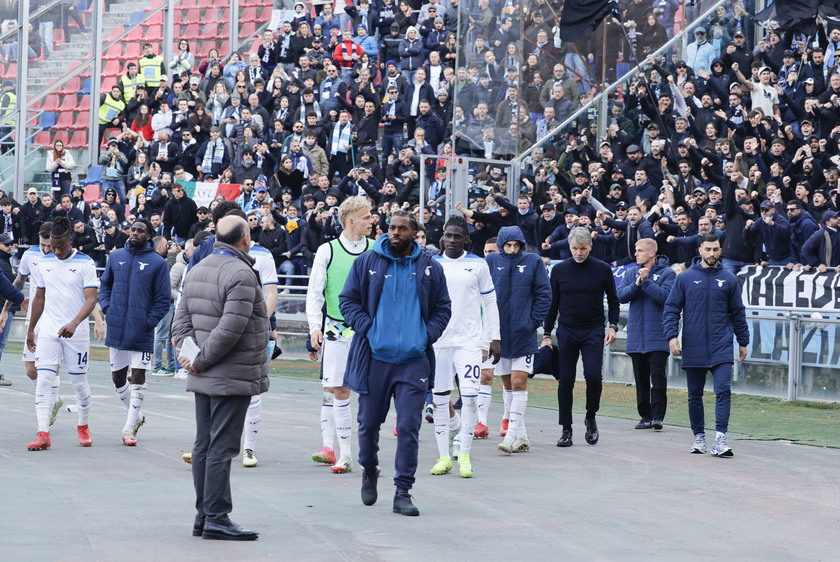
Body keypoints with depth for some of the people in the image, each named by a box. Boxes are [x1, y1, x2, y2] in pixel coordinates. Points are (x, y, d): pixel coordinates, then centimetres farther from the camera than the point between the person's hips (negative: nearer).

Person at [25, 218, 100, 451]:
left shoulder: (85, 264, -7)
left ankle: (83, 427, 28)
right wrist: (30, 329, 19)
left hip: (76, 333, -3)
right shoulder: (44, 263, 7)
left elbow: (91, 299, -13)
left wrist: (74, 323, -28)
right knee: (43, 380, -8)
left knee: (79, 381, 6)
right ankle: (43, 435, -10)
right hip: (48, 331, 3)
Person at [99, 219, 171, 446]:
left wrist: (149, 321, -11)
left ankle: (129, 428, 1)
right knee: (118, 378, 11)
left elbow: (163, 299, -2)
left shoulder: (158, 263, -4)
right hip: (116, 330, 4)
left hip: (141, 333, -4)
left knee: (138, 378, -4)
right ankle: (136, 416, 31)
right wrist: (106, 307, 3)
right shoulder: (116, 257, 8)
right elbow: (105, 284, 20)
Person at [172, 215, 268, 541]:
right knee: (222, 448, -7)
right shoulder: (241, 275, -15)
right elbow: (230, 329, -21)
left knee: (204, 446, 11)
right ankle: (216, 518, -6)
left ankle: (203, 516, 15)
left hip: (203, 379, 9)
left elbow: (182, 319, 12)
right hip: (231, 378, -9)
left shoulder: (197, 271, 14)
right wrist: (200, 360, -12)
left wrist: (187, 352, 0)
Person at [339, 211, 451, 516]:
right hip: (374, 357, 0)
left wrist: (428, 335, -1)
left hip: (414, 359, 0)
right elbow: (348, 300, 6)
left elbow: (442, 308, 14)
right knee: (369, 422, 10)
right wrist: (367, 328, -7)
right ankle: (369, 471, 37)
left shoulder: (430, 268, 6)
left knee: (409, 427, -5)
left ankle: (403, 492, 1)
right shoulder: (367, 262, 3)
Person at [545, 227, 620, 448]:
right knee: (566, 381, 0)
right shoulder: (559, 270, 3)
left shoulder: (602, 270, 1)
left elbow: (613, 301, 10)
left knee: (593, 376, -16)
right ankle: (566, 430, 8)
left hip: (594, 331, -1)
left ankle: (591, 418, 8)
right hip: (566, 332, 1)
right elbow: (553, 304, 10)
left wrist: (612, 326, -4)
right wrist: (547, 335, 7)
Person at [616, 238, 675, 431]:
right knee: (641, 378, 8)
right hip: (636, 334, 5)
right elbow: (621, 296, 1)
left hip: (658, 336, -5)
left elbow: (665, 296, -15)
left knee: (658, 375, -10)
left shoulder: (667, 273, -1)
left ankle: (658, 416, -7)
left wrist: (646, 281, -18)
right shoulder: (630, 273, 12)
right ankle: (645, 416, 13)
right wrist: (637, 284, -14)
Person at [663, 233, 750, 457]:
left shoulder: (728, 279, 7)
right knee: (695, 395, 8)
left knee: (723, 391, -13)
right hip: (693, 347, 0)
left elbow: (738, 313, 15)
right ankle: (699, 437, 20)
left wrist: (743, 341, 15)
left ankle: (720, 438, -16)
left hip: (722, 346, 0)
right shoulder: (686, 278, 3)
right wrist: (672, 335, -9)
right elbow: (671, 308, 4)